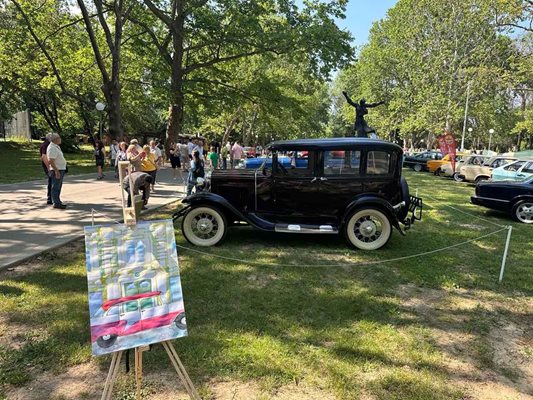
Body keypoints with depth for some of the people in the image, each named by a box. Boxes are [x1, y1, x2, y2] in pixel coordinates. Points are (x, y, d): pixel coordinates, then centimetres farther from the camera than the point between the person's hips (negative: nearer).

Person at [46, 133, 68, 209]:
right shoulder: (52, 148, -18)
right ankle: (56, 203, -3)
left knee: (58, 187, 17)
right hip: (57, 170, -11)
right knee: (56, 187, -6)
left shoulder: (56, 147, 15)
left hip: (61, 169, 11)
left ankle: (57, 202, 26)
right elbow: (51, 161, -24)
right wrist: (56, 171, -26)